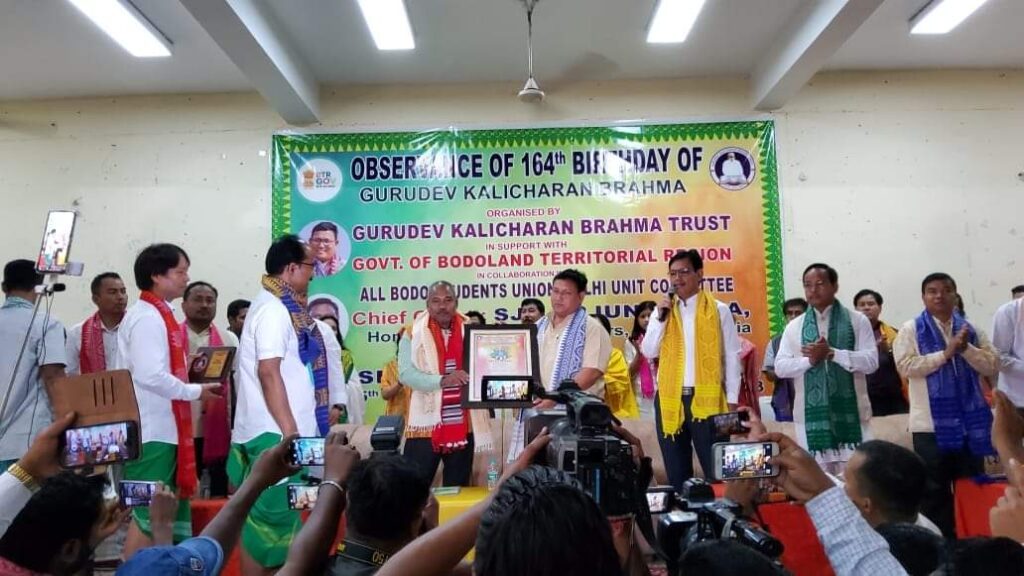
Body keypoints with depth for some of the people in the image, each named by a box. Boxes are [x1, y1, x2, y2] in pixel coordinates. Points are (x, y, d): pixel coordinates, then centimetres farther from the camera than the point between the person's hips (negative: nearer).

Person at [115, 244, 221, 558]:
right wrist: (194, 391, -14)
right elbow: (150, 376, -25)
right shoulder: (148, 317, -16)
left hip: (162, 428, 10)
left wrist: (189, 378, 8)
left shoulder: (157, 315, 14)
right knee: (147, 514, -3)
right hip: (151, 431, -10)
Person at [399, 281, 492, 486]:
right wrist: (442, 380, -25)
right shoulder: (413, 334, -2)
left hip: (463, 425, 3)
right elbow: (406, 374, -13)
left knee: (458, 489, 14)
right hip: (426, 424, -3)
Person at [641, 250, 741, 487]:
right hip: (670, 399, 3)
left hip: (707, 399, -3)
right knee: (676, 472, 12)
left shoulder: (719, 310, 1)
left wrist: (732, 400, -3)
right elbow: (649, 352, 3)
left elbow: (731, 357, 1)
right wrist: (661, 317, -6)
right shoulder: (662, 311, 11)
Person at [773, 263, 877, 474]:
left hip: (849, 411, -1)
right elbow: (780, 367, 3)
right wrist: (809, 360, -13)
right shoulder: (794, 326, 9)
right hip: (811, 414, 2)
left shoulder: (857, 320, 4)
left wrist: (832, 353, -15)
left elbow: (871, 361, -5)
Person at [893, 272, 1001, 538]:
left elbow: (993, 366, 2)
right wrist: (946, 352, -15)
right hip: (931, 424, -3)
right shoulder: (911, 330, -1)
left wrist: (966, 348, -13)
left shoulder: (970, 329, 9)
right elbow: (905, 366, -13)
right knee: (935, 491, 7)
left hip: (969, 422, 3)